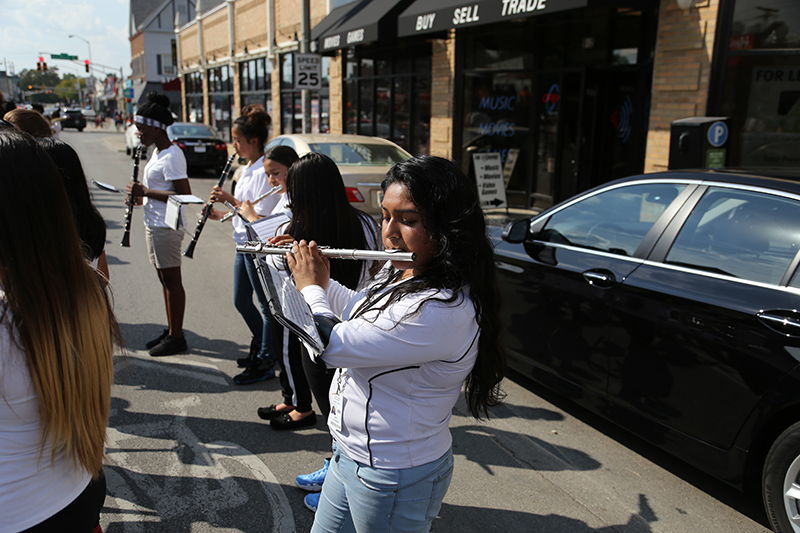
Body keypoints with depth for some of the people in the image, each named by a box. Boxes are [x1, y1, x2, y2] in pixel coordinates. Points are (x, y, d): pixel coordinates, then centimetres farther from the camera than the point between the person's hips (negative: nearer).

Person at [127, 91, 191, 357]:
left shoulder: (171, 156, -18)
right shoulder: (158, 152, 13)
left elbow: (184, 195, -24)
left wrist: (146, 191, -20)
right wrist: (141, 191, 5)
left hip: (166, 226, -10)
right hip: (154, 224, 10)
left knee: (171, 280, -1)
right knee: (164, 279, 16)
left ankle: (176, 338, 9)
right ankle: (170, 331, 28)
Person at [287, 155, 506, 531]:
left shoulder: (444, 310, -33)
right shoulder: (398, 273, -1)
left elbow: (333, 346, -29)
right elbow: (357, 310, 21)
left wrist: (311, 288, -11)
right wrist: (318, 278, 8)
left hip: (394, 480, -9)